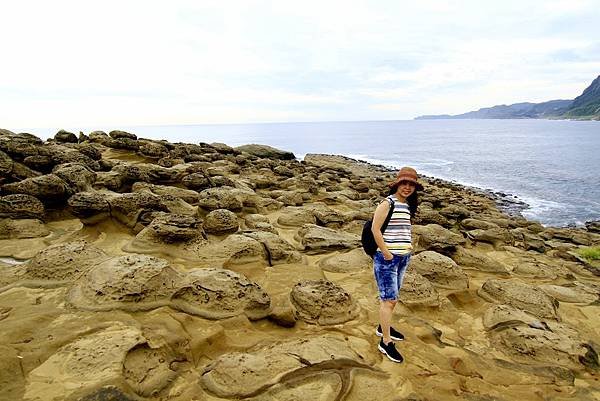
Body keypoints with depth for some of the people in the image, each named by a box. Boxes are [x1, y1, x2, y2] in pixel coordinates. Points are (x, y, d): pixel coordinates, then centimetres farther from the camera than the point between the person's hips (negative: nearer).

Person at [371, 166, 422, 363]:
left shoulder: (407, 205, 12)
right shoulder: (387, 203, -13)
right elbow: (375, 230, -18)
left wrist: (408, 246, 12)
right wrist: (387, 253, -17)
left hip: (403, 257, 8)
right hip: (386, 258, -8)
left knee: (393, 297, 18)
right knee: (388, 299, -4)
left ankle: (383, 327, 36)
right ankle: (386, 342, 4)